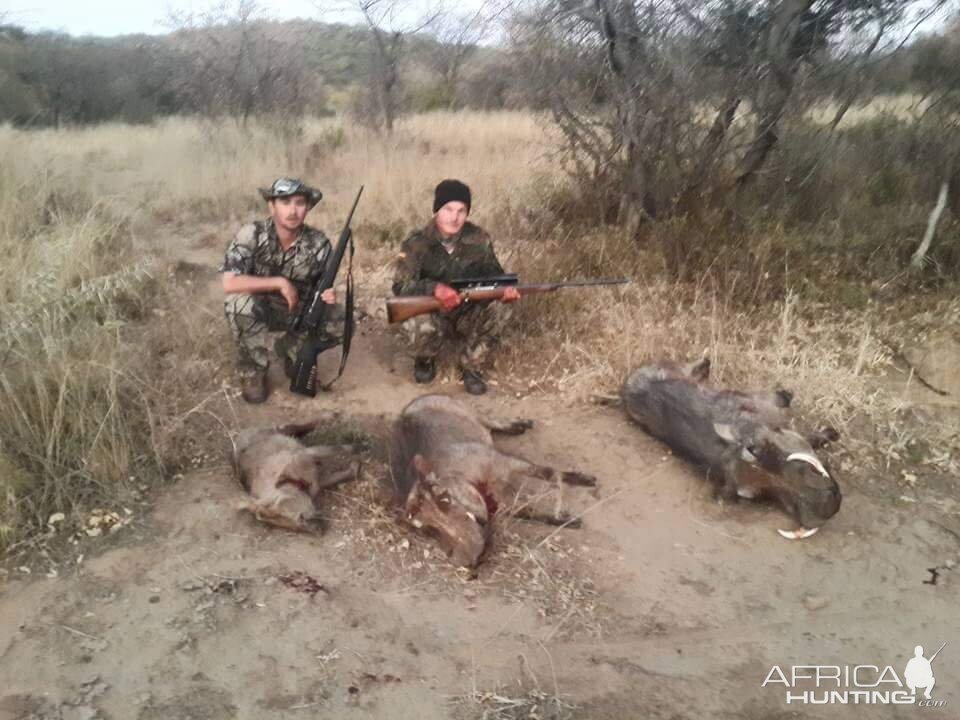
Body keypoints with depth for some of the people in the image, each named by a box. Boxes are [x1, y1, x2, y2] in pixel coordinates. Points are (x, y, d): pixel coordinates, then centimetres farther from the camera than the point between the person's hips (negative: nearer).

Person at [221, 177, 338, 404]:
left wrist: (327, 296, -27)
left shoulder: (318, 243, -14)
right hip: (256, 309, -2)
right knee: (240, 301, -35)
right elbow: (229, 283, -31)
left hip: (297, 311, 3)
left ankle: (289, 349, 12)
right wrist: (280, 283, -32)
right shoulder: (251, 234, -22)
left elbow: (321, 287, -2)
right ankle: (253, 372, -12)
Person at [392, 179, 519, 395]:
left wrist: (506, 288, -26)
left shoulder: (478, 240, -7)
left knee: (499, 308, -27)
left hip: (468, 316, 2)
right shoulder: (417, 244, -13)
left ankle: (472, 368, -8)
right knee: (422, 323, -36)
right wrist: (434, 288, -41)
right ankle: (424, 362, 2)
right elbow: (400, 286, -21)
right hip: (433, 314, -2)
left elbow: (494, 274, 0)